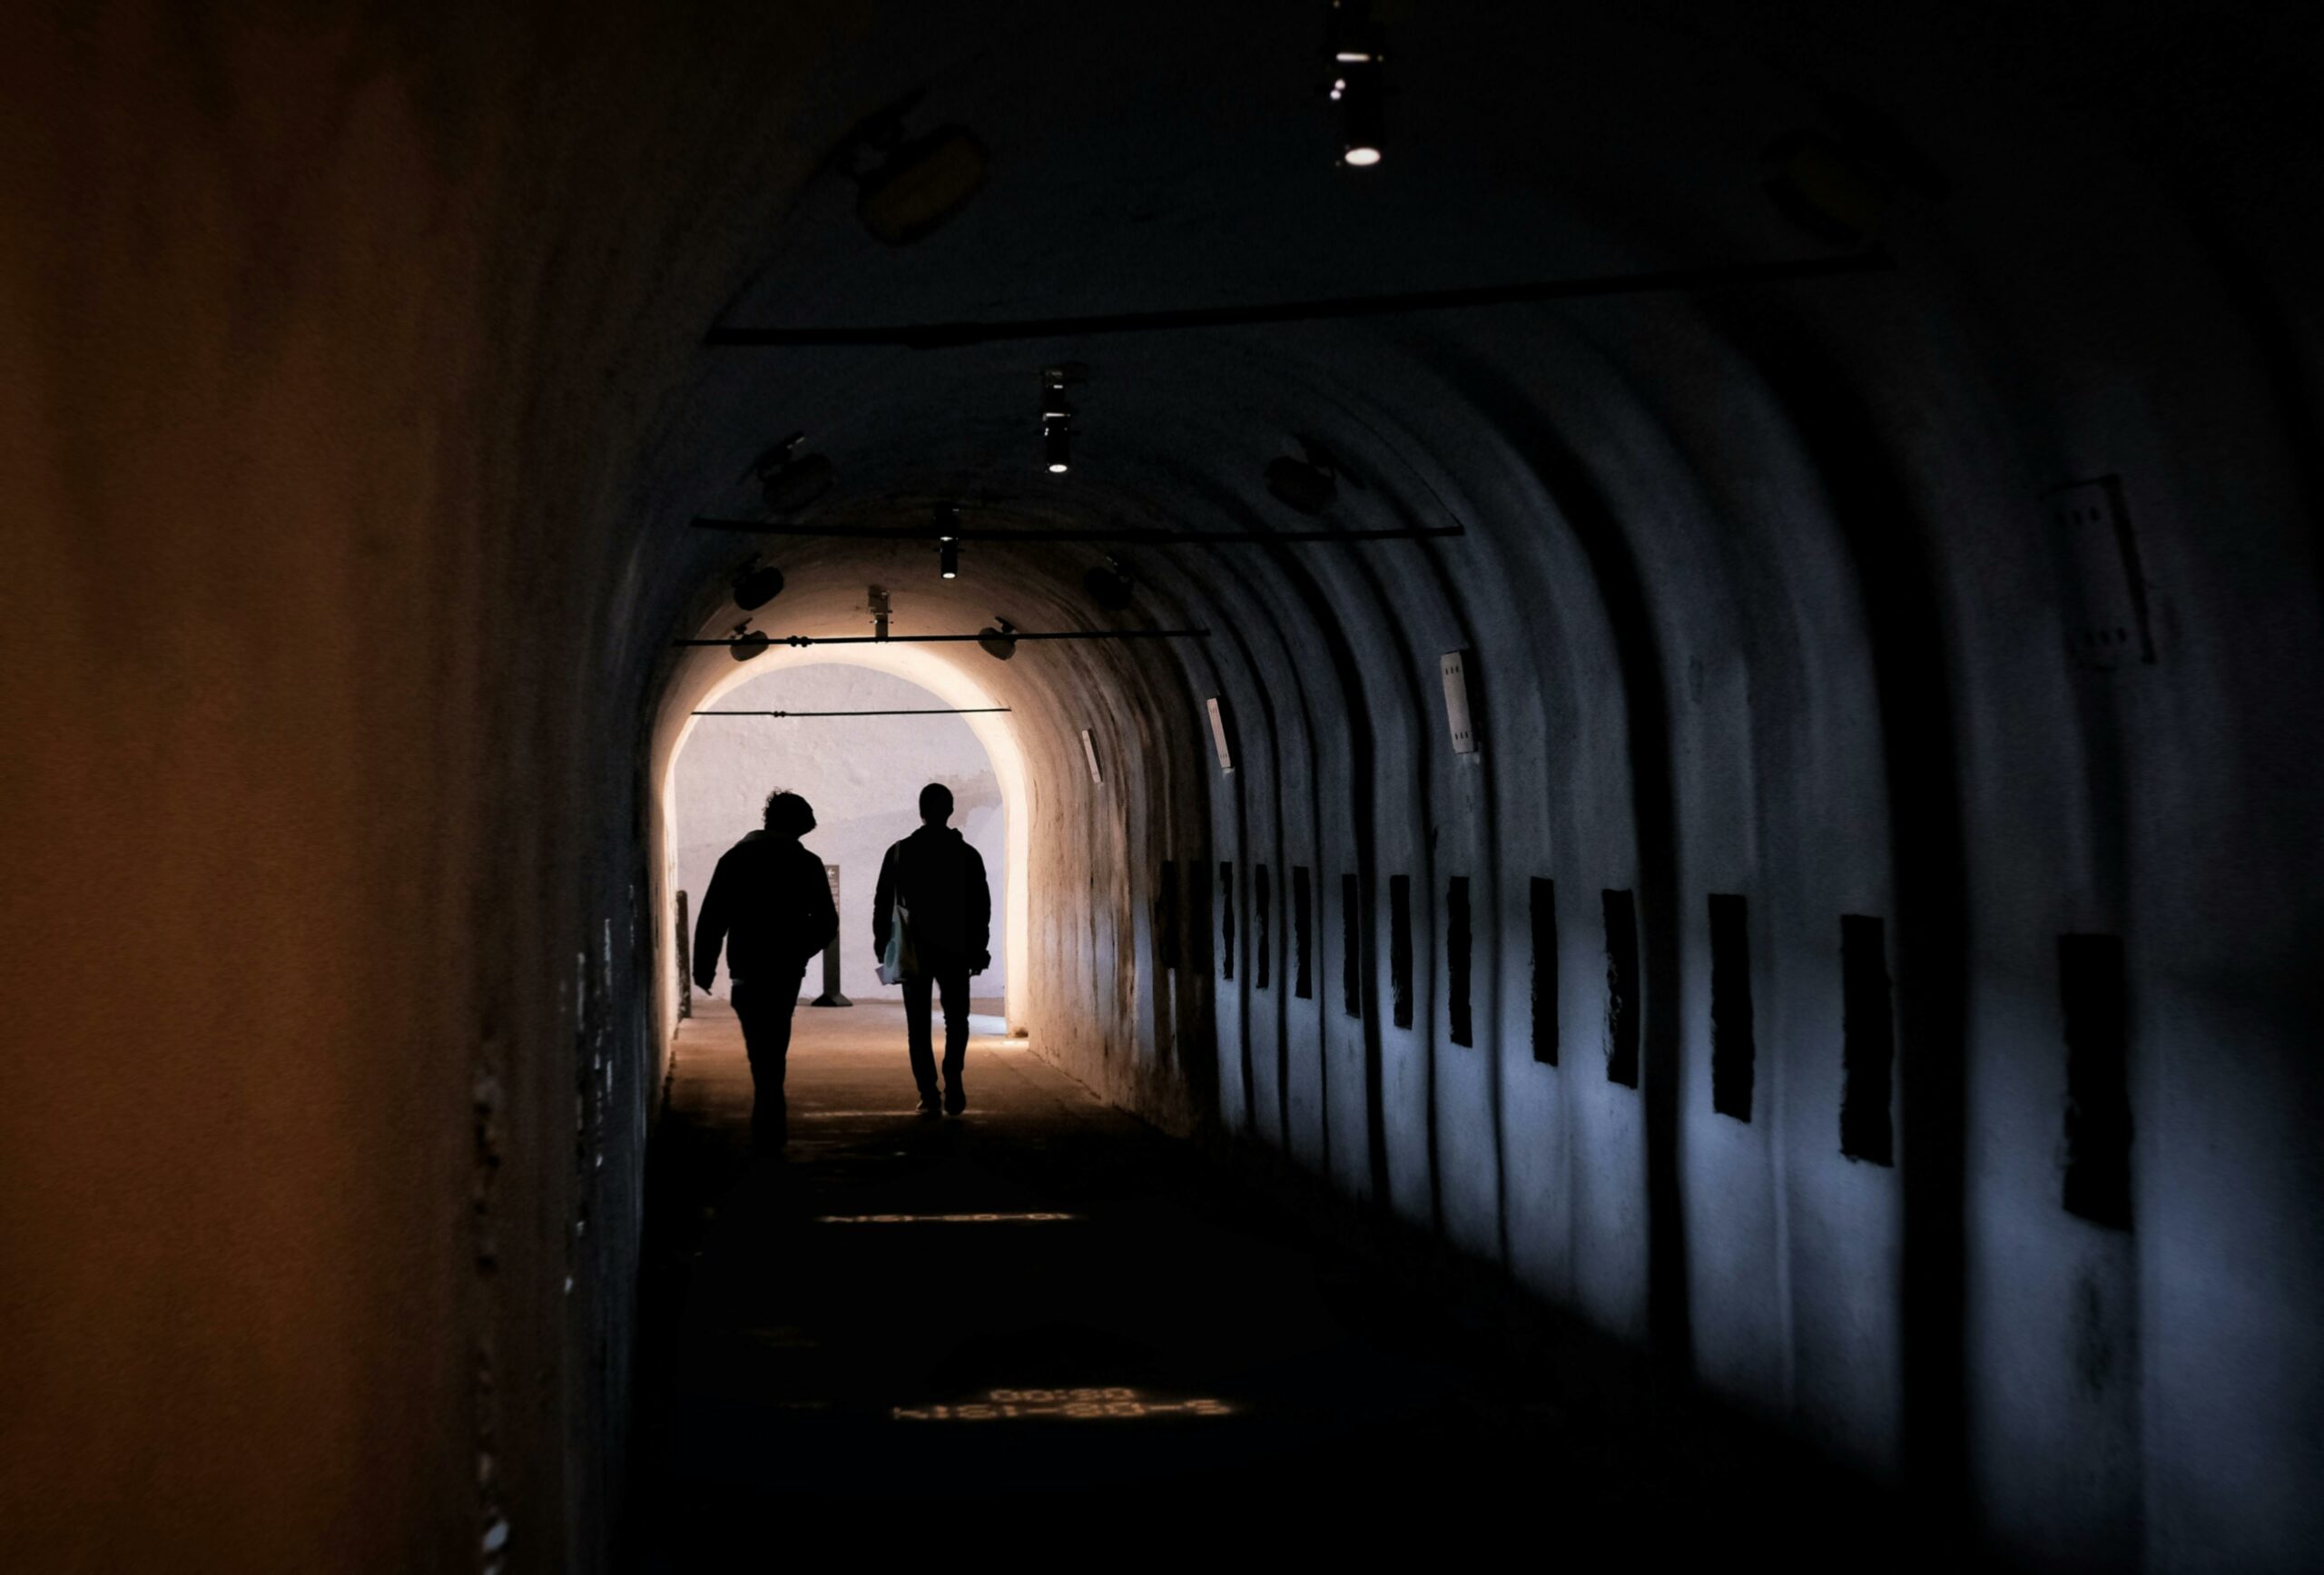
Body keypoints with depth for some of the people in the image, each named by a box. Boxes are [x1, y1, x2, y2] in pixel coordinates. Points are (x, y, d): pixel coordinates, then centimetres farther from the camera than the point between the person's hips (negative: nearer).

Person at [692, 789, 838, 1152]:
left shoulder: (734, 858, 1)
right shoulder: (806, 864, -2)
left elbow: (711, 918, -2)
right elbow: (826, 924, -2)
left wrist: (703, 967, 5)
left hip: (746, 971, 0)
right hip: (786, 972, 0)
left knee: (764, 1054, 9)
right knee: (772, 1054, 11)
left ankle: (768, 1134, 8)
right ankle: (769, 1133, 9)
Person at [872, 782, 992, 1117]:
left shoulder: (900, 852, -1)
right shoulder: (967, 854, -1)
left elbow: (883, 903, 0)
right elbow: (981, 907, -1)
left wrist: (881, 944, 9)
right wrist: (978, 948, 6)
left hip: (913, 950, 0)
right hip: (955, 950, 0)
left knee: (919, 1026, 5)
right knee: (956, 1020, 14)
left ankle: (929, 1096, -2)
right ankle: (952, 1081, -5)